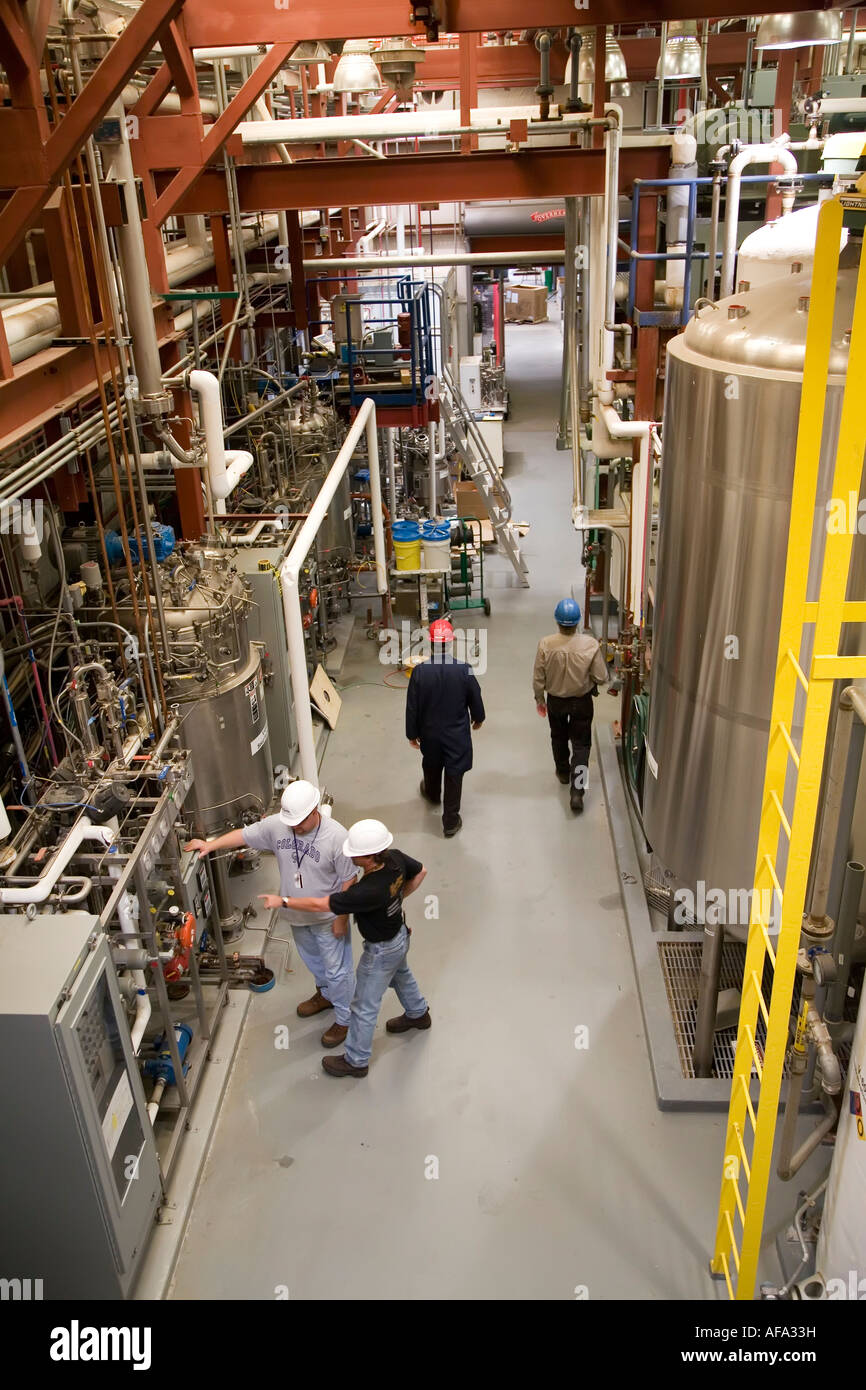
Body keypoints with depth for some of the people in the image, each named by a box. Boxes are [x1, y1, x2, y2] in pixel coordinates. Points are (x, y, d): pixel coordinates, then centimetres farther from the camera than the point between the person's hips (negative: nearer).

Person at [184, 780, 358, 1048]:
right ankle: (326, 994, 56)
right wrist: (210, 845, -13)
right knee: (312, 960, 29)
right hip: (297, 915, 6)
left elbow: (349, 881, -21)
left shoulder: (336, 836, -30)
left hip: (327, 917, -6)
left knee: (337, 969, 11)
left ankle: (344, 1019, 33)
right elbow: (244, 835, -2)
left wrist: (342, 918, -17)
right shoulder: (277, 824, -17)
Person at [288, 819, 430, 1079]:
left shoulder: (368, 891, -43)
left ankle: (356, 1061, 33)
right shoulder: (396, 858, -22)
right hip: (399, 933, 8)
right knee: (401, 976, 36)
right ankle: (417, 1014, 63)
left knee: (365, 1007, 12)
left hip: (382, 950, -8)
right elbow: (420, 872, 1)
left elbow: (320, 905, -35)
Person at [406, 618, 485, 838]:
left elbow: (412, 707, -11)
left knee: (431, 766, 28)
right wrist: (478, 718, 15)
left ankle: (432, 795, 57)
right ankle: (450, 822, 19)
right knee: (454, 775, 11)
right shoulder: (463, 669, -20)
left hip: (430, 733, 2)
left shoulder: (420, 672, -19)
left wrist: (412, 733, 4)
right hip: (457, 734, -2)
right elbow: (475, 698, -6)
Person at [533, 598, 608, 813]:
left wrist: (539, 699, 5)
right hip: (582, 701, -1)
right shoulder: (590, 644, -23)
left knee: (558, 738, 26)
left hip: (555, 700, 1)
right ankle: (577, 791, 0)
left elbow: (538, 678, -12)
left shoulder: (546, 644, -22)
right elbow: (601, 677, -15)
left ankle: (563, 772, 48)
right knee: (581, 744, 9)